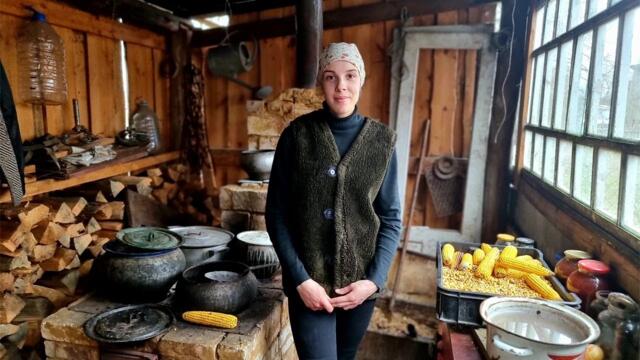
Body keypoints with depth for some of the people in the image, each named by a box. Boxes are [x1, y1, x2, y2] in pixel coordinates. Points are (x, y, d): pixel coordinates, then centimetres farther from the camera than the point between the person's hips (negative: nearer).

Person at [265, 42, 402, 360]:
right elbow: (276, 213, -6)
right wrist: (299, 278, -12)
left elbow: (390, 218, 1)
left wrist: (375, 279, -8)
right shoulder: (298, 134, -7)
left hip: (360, 282, 3)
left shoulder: (382, 140, -2)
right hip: (308, 282, -2)